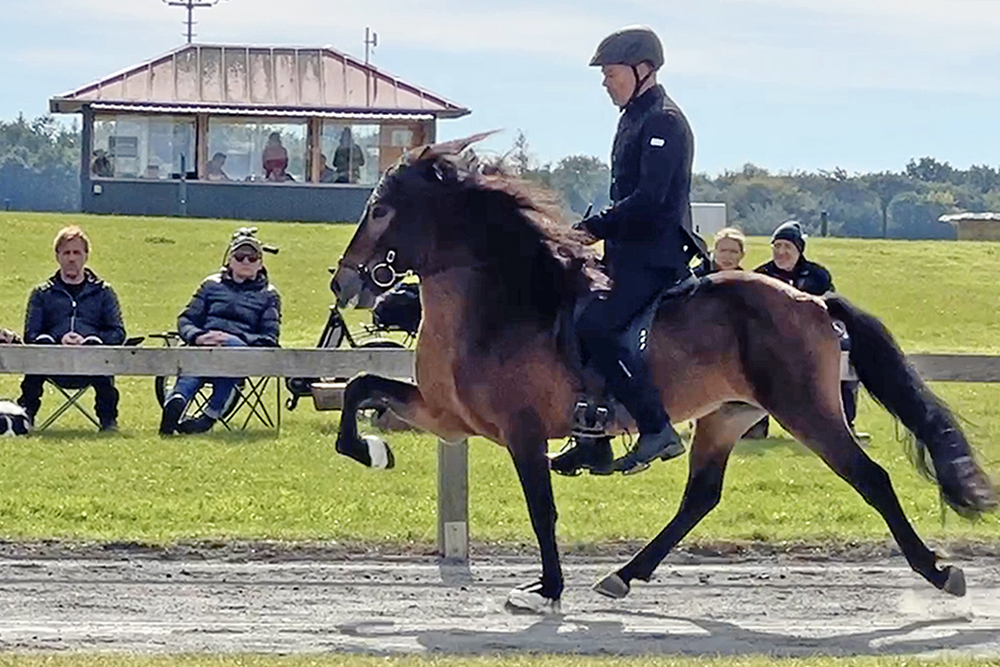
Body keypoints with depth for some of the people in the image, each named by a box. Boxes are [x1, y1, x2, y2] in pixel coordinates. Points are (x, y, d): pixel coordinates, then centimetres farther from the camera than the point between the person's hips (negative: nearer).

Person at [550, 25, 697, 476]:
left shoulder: (663, 122, -13)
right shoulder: (634, 118, 19)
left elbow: (648, 198, -23)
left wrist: (594, 228, -19)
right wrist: (598, 230, 12)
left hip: (655, 257, -11)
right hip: (627, 252, 11)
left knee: (593, 327, -24)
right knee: (571, 325, 9)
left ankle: (657, 430, -22)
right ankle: (591, 443, 15)